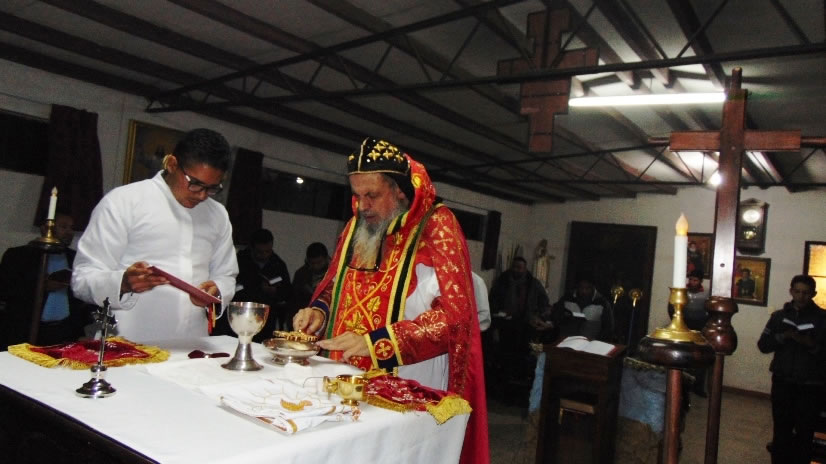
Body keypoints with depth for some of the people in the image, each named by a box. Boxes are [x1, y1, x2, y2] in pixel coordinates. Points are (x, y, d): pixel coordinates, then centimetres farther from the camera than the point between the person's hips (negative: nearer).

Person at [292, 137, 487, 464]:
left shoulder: (435, 225, -12)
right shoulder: (356, 226, 7)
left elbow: (454, 314, -19)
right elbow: (334, 286, 21)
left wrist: (376, 342, -24)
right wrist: (319, 311, -2)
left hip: (408, 386, -5)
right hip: (346, 377, 6)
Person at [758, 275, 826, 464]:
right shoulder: (779, 316, 7)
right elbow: (763, 345, 3)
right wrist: (782, 336, -12)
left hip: (810, 385, -2)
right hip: (782, 381, 2)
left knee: (804, 432, 1)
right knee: (781, 430, 6)